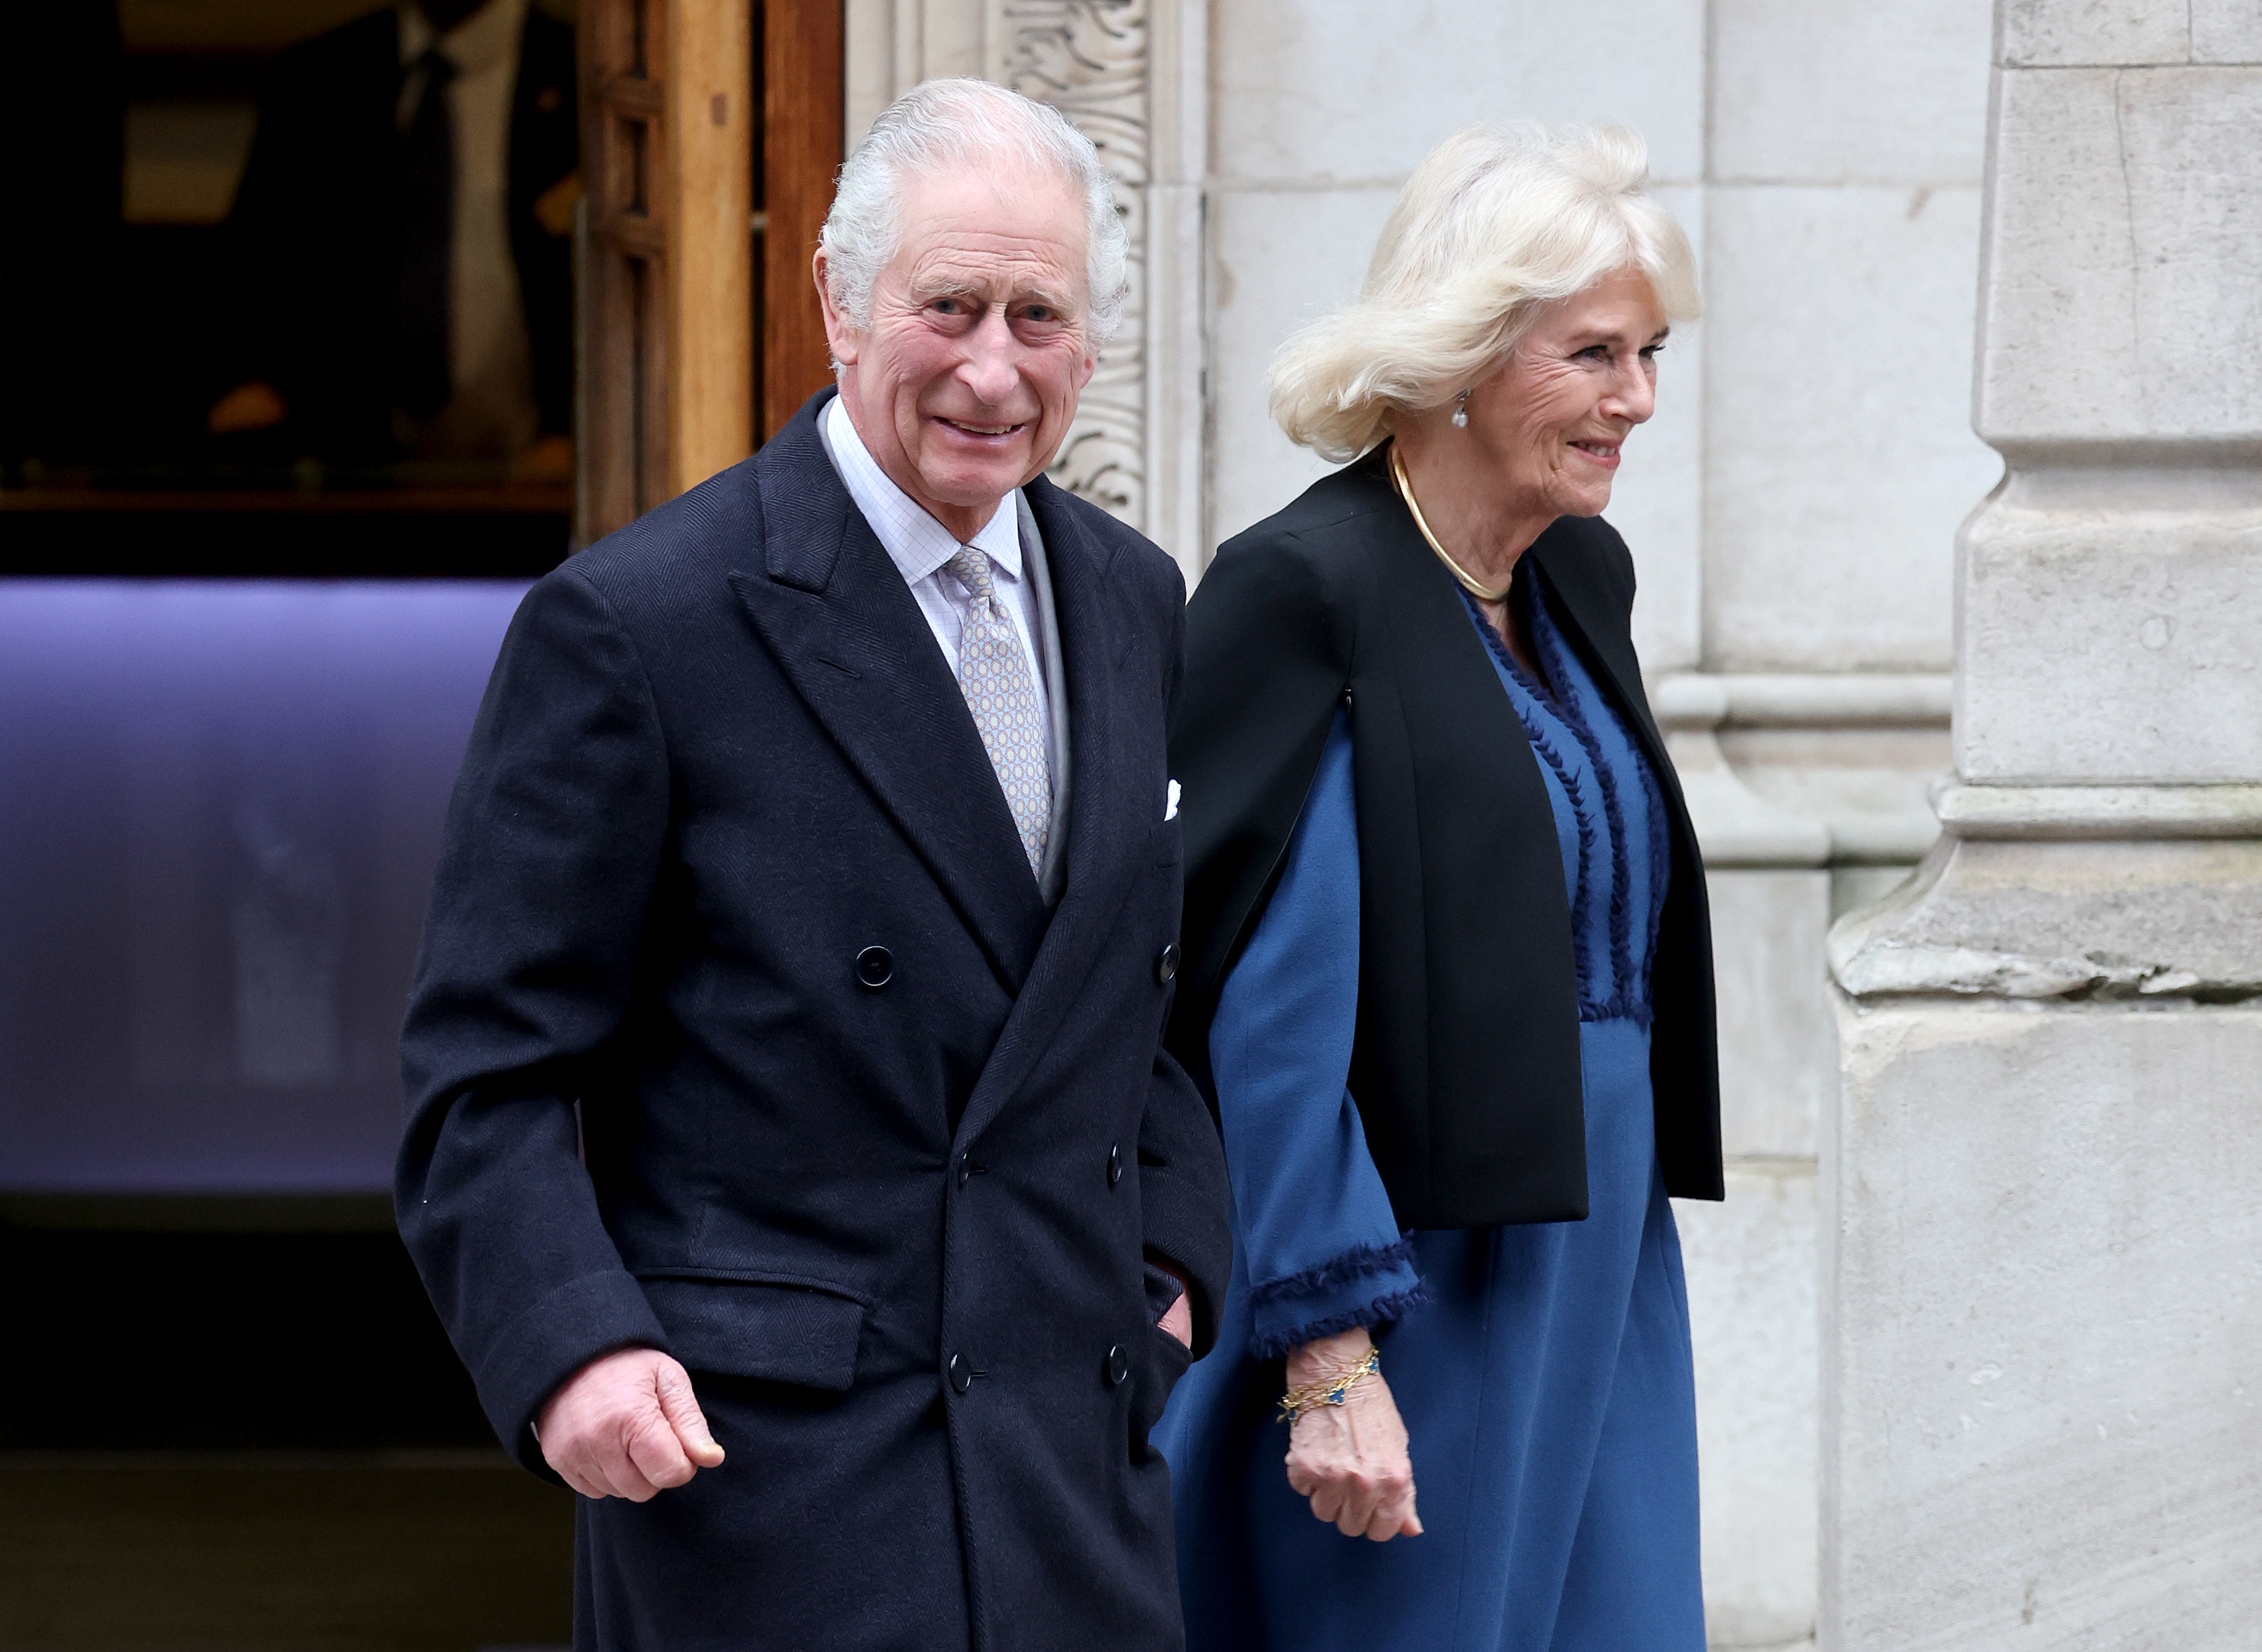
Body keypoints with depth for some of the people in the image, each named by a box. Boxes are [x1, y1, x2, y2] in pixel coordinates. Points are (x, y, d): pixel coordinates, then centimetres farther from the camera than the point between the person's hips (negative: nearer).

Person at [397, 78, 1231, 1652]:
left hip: (1084, 1460, 6)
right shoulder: (632, 624, -9)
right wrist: (573, 1348, -22)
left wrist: (1171, 1255, 9)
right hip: (765, 1457, -6)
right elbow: (489, 1077, -8)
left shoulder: (1132, 602, 12)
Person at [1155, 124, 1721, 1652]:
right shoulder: (1306, 593, -14)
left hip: (1597, 1275, 8)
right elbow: (1270, 1011, -17)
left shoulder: (1580, 580, 11)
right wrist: (1328, 1359, -20)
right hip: (1404, 1282, -8)